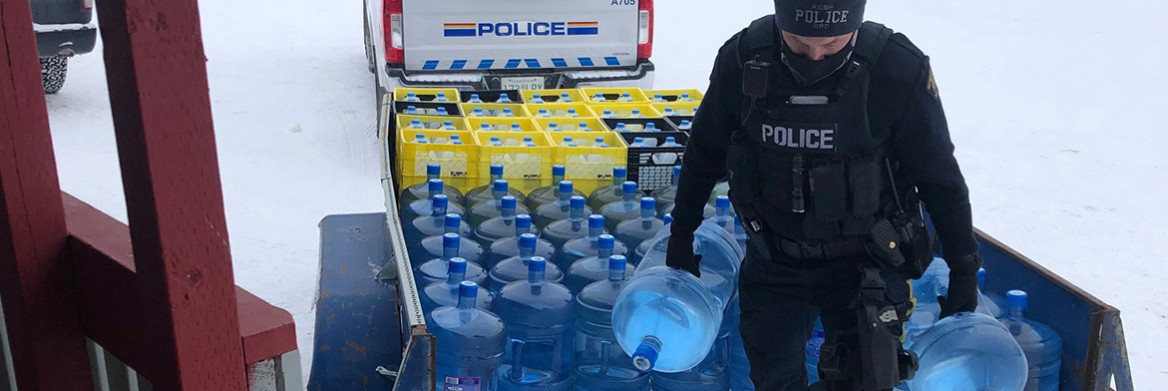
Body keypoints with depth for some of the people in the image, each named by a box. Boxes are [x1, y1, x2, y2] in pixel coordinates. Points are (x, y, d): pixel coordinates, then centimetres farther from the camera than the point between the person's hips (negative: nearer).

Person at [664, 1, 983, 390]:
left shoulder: (900, 69, -20)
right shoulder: (744, 58, -14)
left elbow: (941, 179, -7)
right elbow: (704, 153, 3)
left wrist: (964, 270, -1)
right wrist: (681, 234, 12)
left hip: (866, 266, -2)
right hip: (774, 262, 3)